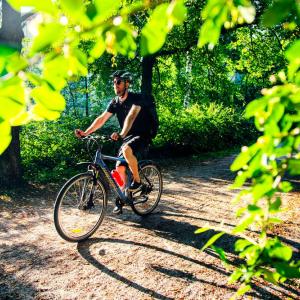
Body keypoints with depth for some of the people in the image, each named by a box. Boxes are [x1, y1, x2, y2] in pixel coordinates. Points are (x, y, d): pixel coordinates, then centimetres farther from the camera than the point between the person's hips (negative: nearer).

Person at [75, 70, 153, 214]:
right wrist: (86, 132, -19)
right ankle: (120, 199, 17)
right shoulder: (114, 103, 3)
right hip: (127, 137, 7)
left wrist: (121, 134, -50)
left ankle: (137, 182, -16)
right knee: (119, 168, -2)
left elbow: (131, 117, -33)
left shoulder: (136, 98, -16)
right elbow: (101, 119, -5)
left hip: (142, 136, -6)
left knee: (126, 150, -36)